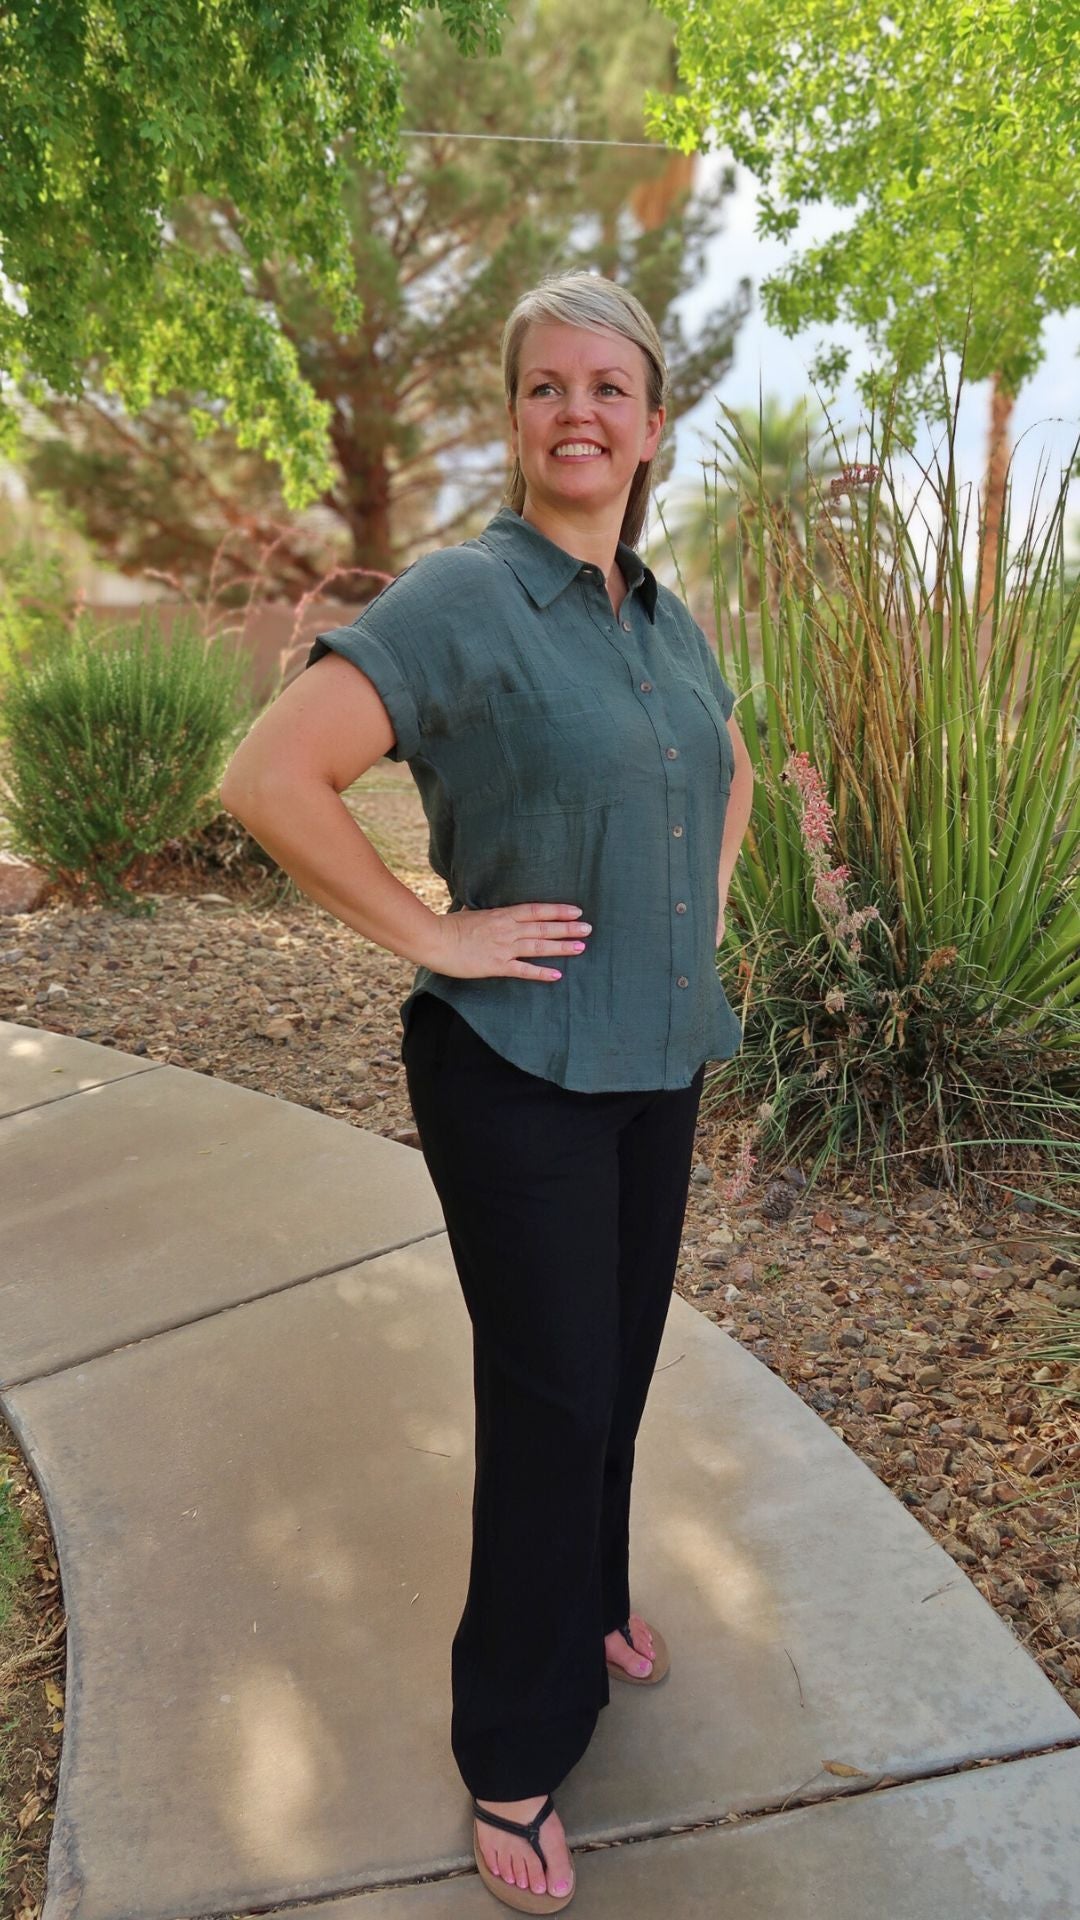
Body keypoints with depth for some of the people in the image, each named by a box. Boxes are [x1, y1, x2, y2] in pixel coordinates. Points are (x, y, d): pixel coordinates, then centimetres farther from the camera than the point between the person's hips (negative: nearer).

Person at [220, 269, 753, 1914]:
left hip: (662, 1054, 7)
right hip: (521, 1067, -7)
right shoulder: (460, 599, -14)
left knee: (623, 1360, 20)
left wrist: (702, 903, 11)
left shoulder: (667, 617, 8)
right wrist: (432, 935, -21)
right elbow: (270, 778, -25)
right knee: (550, 1394, 4)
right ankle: (515, 1760, 28)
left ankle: (592, 1600, 48)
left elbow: (732, 773, 26)